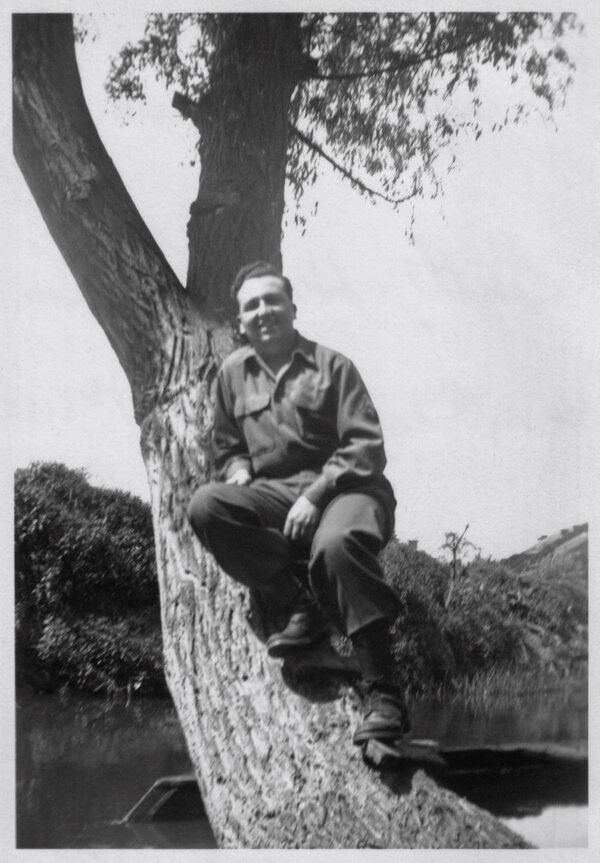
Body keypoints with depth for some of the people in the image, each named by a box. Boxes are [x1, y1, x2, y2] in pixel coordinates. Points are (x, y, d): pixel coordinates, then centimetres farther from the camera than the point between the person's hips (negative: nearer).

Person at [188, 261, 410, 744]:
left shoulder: (331, 365, 2)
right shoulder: (234, 373, 15)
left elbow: (367, 446, -5)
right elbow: (227, 447, 26)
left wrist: (315, 494, -18)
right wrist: (238, 470, 1)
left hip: (344, 487, -4)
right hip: (274, 493, 5)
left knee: (336, 545, -38)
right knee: (206, 507, -24)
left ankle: (383, 695, -31)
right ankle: (303, 607, -15)